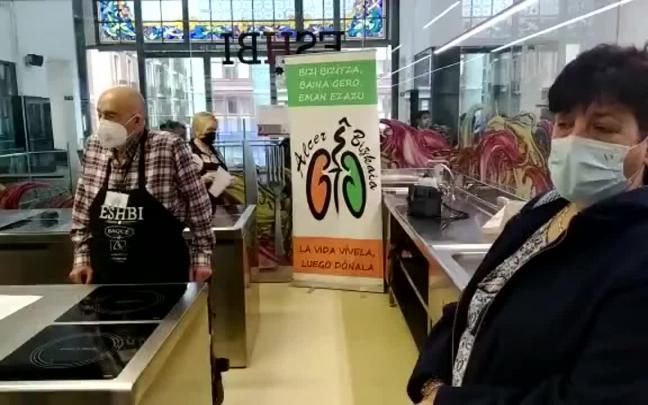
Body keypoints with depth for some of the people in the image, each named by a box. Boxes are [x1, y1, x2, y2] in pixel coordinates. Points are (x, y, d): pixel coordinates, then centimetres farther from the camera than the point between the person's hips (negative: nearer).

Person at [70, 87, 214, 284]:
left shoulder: (170, 148, -14)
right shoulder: (94, 147, 1)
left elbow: (198, 204, -7)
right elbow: (82, 207, 11)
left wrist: (202, 255, -6)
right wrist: (82, 256, 8)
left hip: (162, 274, -4)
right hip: (105, 274, 5)